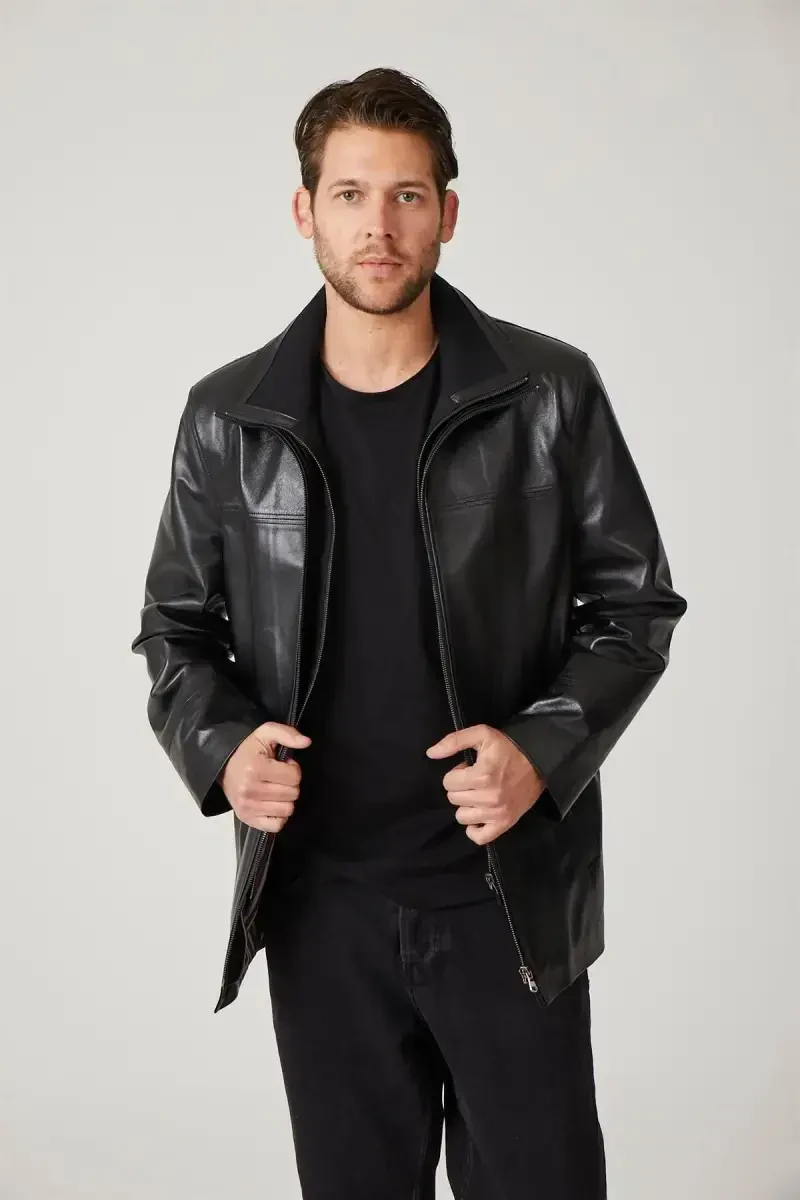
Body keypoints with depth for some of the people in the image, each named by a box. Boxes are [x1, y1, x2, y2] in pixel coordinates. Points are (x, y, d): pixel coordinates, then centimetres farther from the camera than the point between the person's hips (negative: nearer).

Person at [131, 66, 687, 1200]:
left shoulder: (550, 394, -5)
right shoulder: (228, 419, 0)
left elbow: (634, 606, 1)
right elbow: (175, 629, 9)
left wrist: (543, 750, -16)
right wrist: (217, 745, -11)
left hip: (510, 893, -1)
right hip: (319, 901, 2)